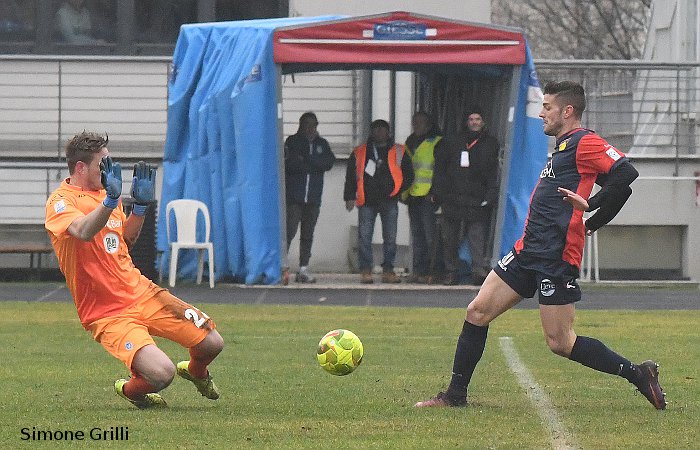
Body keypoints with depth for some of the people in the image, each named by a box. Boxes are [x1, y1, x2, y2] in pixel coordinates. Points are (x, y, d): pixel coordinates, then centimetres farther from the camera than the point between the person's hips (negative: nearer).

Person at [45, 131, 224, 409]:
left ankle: (195, 371, 40)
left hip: (142, 291, 7)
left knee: (212, 344, 4)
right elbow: (83, 232, -35)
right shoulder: (60, 202, -13)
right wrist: (110, 200, -49)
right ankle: (128, 390, 9)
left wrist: (141, 204, 10)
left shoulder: (105, 192, 11)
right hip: (106, 313, -7)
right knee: (161, 374, -26)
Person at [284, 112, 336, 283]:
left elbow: (330, 162, -3)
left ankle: (303, 268, 9)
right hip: (294, 197, -4)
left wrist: (305, 162, -10)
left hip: (313, 198, 4)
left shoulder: (322, 144, 14)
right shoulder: (292, 142, 4)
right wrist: (314, 165, -9)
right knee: (290, 230, -12)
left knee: (308, 234, 6)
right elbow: (290, 163, -11)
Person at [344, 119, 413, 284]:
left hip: (389, 201, 0)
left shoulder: (399, 152, 10)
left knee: (390, 238, 0)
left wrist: (397, 190, -3)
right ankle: (366, 271, -2)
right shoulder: (359, 153, 12)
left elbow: (408, 175, 10)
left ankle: (388, 270, 6)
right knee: (364, 237, -6)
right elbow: (350, 176, 14)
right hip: (367, 202, 0)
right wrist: (349, 197, 5)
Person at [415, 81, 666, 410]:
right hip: (529, 250, 10)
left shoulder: (584, 142, -8)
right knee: (477, 312, 5)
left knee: (560, 343, -7)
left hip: (556, 258, -10)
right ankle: (455, 395, 12)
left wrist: (590, 205, -20)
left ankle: (638, 374, 4)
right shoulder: (564, 147, 21)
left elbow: (625, 174, -21)